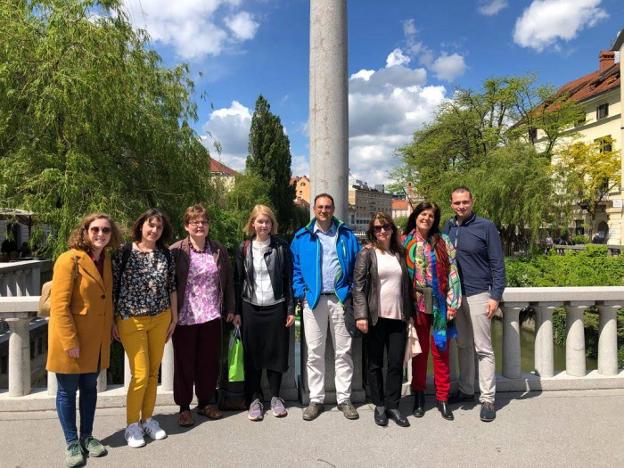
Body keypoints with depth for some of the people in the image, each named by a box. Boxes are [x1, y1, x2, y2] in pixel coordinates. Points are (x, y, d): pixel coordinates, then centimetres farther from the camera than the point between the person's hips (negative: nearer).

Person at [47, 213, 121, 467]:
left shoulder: (106, 260, 5)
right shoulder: (69, 260, -16)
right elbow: (59, 305, -18)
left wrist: (110, 328, 9)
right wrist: (70, 341, -19)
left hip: (97, 339, 6)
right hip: (70, 338, -6)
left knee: (89, 386, 16)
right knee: (67, 390, 9)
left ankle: (87, 437, 31)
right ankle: (72, 443, 24)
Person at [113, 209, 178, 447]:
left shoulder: (165, 254, 3)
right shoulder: (124, 253, -7)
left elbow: (171, 287, 8)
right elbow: (113, 288, -3)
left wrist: (174, 318, 8)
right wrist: (113, 321, -2)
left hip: (160, 320, 4)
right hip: (131, 321, -3)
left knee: (154, 372, 11)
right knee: (140, 374, -2)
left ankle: (147, 418, 29)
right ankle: (132, 424, 18)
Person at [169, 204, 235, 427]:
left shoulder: (218, 250, 5)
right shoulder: (176, 251, -6)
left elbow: (228, 281, 9)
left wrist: (230, 309, 7)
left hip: (212, 316, 3)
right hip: (184, 317, -3)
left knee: (210, 361, 12)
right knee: (184, 363, 9)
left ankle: (206, 402, 31)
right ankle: (184, 407, 25)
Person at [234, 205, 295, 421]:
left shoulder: (281, 247, 0)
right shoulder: (244, 248, 4)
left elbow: (289, 279, 0)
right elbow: (238, 280, 5)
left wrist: (291, 309, -3)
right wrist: (236, 311, 2)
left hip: (276, 307, -1)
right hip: (250, 308, 1)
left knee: (276, 352, 6)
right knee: (252, 354, 6)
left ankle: (275, 397, 23)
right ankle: (254, 399, 21)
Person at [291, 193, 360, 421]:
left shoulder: (346, 236, 7)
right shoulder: (302, 237, 6)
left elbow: (358, 266, 6)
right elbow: (295, 268, 6)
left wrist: (351, 291, -3)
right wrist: (301, 293, -4)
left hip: (340, 299, 0)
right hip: (313, 300, 0)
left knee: (343, 351, 7)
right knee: (314, 352, 7)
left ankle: (344, 398, 19)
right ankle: (316, 399, 20)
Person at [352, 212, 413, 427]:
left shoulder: (399, 254, 12)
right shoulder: (367, 253, -2)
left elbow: (406, 285, 16)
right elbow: (358, 286, -8)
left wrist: (409, 313, 13)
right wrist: (361, 315, -16)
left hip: (398, 317, 4)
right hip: (375, 318, -4)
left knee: (396, 363, 6)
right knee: (375, 364, 8)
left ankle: (393, 405, 20)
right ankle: (379, 406, 22)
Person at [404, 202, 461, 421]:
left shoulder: (443, 241, 3)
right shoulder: (405, 242, 4)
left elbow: (452, 272, 0)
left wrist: (452, 302, -6)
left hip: (439, 304, 0)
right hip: (417, 304, 0)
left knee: (440, 352, 5)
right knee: (419, 351, 10)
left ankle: (442, 397, 19)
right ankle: (419, 396, 24)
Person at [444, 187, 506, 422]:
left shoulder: (486, 227, -7)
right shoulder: (448, 227, 7)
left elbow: (498, 264, -7)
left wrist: (495, 296, -13)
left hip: (478, 295, -5)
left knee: (483, 349, 1)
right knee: (463, 345, 15)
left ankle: (487, 399, 10)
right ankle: (466, 390, 28)